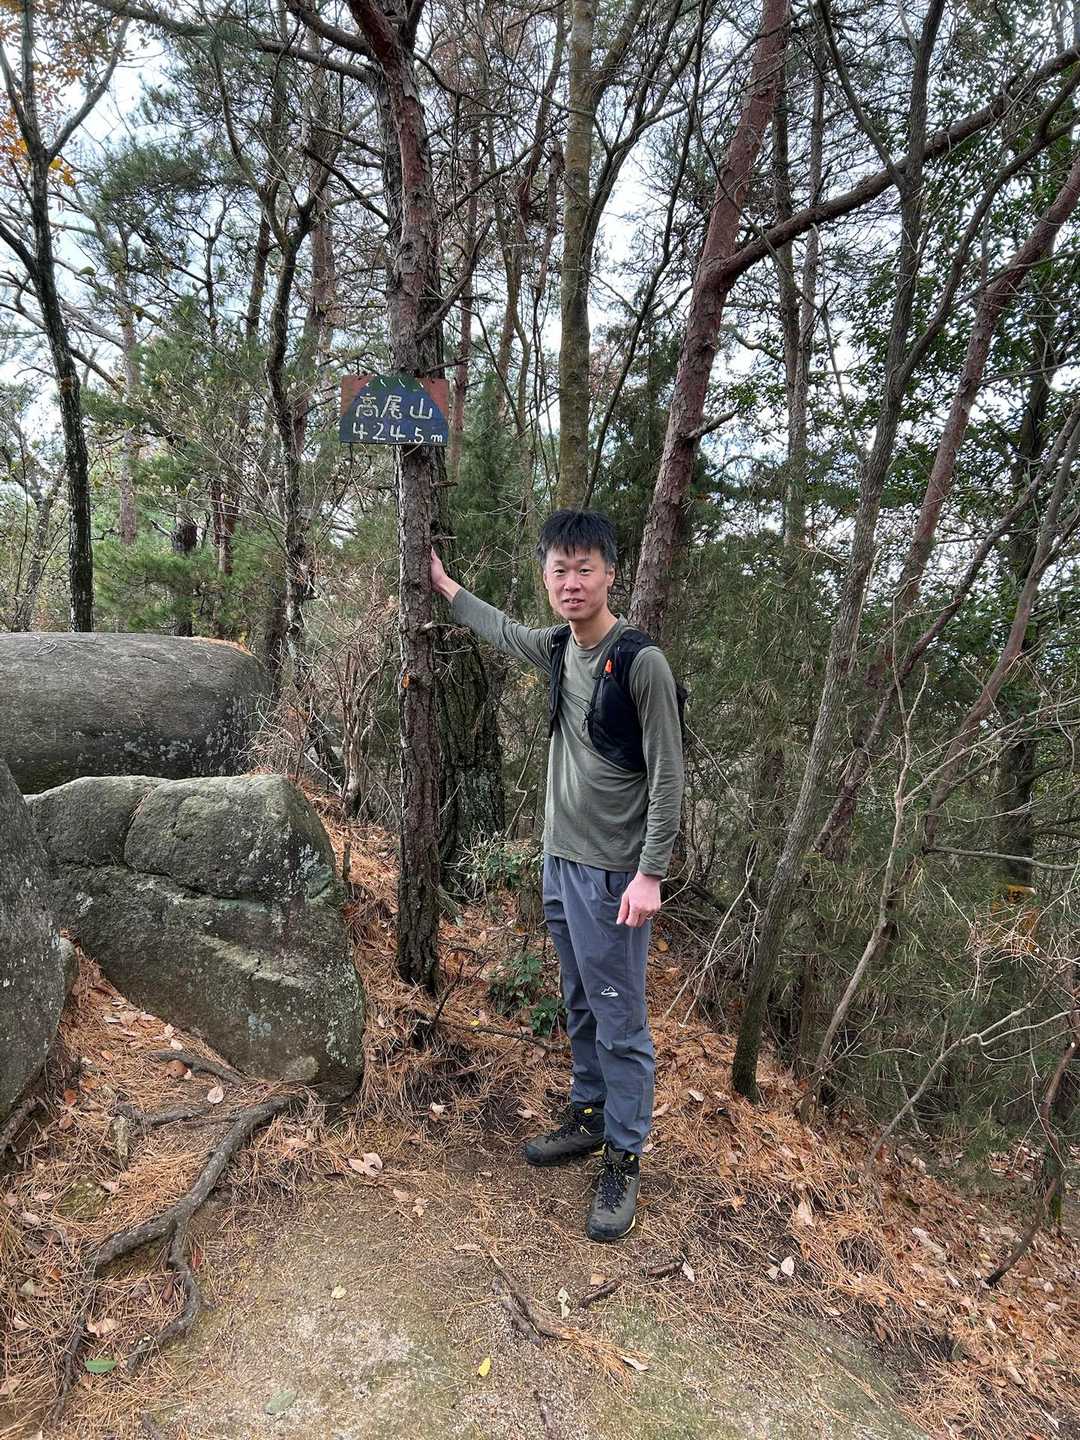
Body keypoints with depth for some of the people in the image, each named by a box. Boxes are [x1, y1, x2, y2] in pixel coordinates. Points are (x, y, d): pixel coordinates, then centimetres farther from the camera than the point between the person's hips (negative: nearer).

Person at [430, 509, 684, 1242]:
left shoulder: (641, 661, -18)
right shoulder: (558, 647, 3)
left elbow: (667, 776, -16)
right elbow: (505, 631, 27)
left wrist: (650, 874, -18)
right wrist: (447, 587, 36)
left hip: (612, 874, -7)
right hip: (560, 859, 7)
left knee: (620, 1023, 5)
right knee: (580, 1006, 21)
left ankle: (624, 1160, 21)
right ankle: (588, 1117, 38)